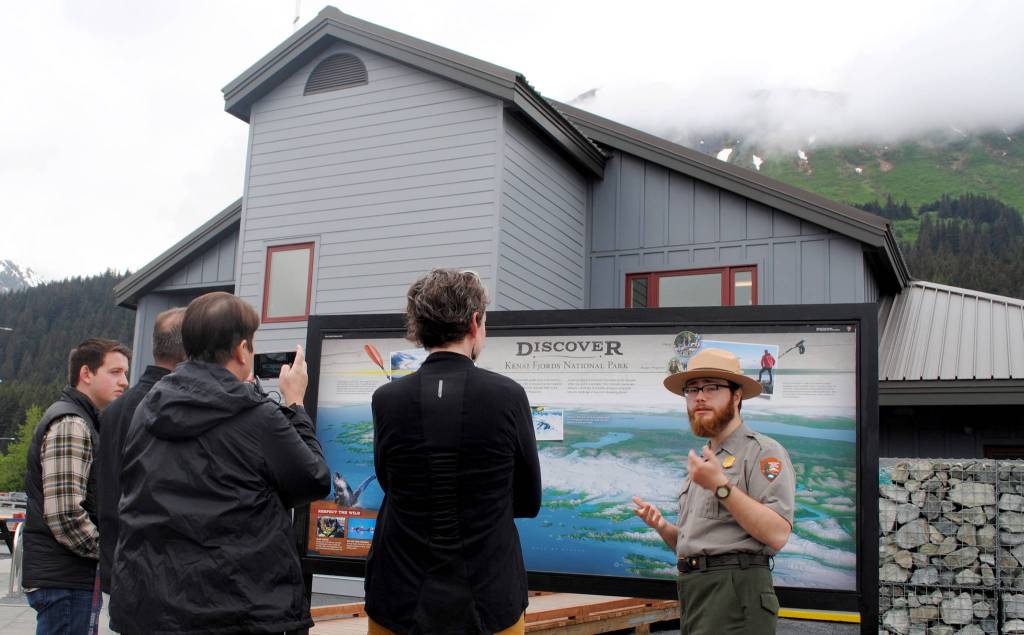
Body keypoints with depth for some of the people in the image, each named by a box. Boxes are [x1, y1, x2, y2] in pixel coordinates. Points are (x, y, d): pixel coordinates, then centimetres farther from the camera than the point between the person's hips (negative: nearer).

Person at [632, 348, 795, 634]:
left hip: (736, 589, -8)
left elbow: (777, 534, -18)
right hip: (693, 592, 8)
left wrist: (721, 486, -21)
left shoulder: (763, 452, -4)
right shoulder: (703, 461, 22)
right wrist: (662, 527, 4)